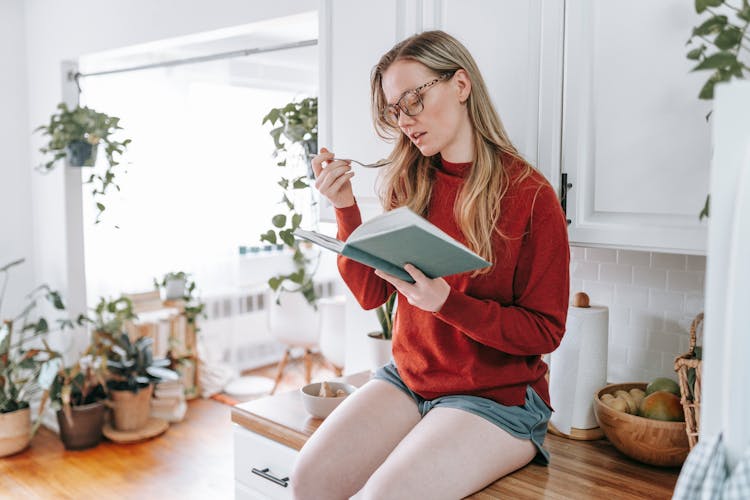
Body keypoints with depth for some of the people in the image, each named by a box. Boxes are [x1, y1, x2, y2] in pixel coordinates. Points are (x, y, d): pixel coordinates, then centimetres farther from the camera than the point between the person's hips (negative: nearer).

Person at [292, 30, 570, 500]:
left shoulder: (529, 194, -11)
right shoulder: (410, 184, 3)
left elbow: (545, 331, -9)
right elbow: (371, 293, 4)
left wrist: (447, 302, -22)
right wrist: (345, 209, -8)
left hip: (496, 396, -4)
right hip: (407, 379, 5)